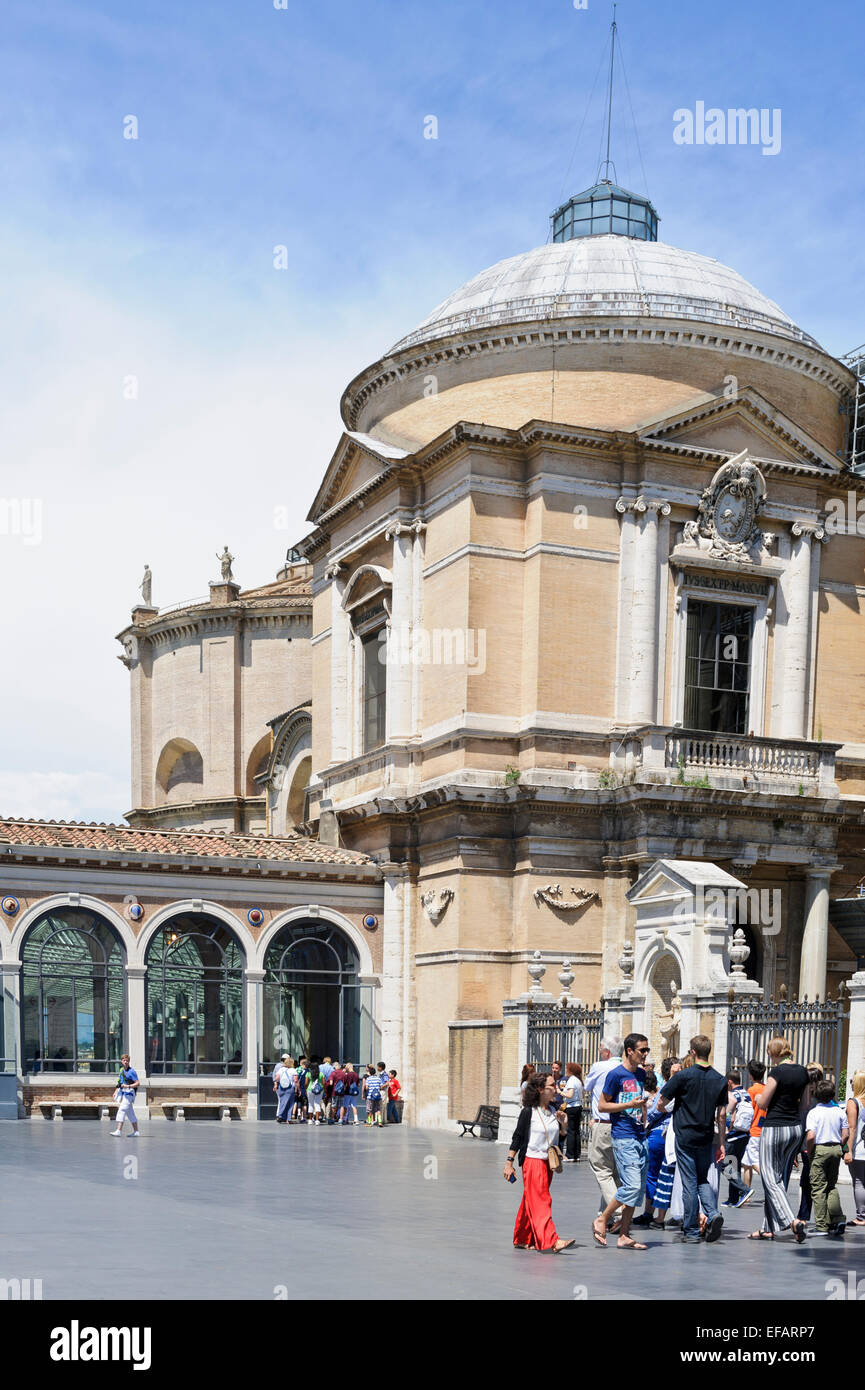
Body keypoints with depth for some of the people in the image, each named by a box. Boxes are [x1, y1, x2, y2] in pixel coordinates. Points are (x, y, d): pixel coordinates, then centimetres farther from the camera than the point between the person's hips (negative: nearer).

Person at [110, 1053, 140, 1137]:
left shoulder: (131, 1072, -11)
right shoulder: (122, 1070, 13)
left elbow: (137, 1083, -14)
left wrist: (128, 1086, -25)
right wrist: (116, 1091, 20)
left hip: (129, 1093, -9)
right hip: (122, 1093, 9)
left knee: (122, 1110, -16)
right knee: (130, 1113, 12)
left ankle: (118, 1131, -20)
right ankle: (136, 1131, 18)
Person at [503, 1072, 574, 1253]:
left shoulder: (554, 1111, 9)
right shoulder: (529, 1112, -9)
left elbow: (559, 1138, 16)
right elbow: (517, 1137, -6)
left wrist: (562, 1124, -3)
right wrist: (509, 1162, -9)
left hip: (548, 1162, 7)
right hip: (532, 1160, -7)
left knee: (531, 1201, 12)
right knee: (540, 1200, -12)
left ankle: (522, 1239, 19)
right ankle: (551, 1241, -20)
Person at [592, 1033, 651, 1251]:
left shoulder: (641, 1074, 15)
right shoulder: (616, 1074, -8)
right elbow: (602, 1106, -7)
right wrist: (629, 1105, -16)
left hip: (640, 1137, 8)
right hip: (623, 1137, -8)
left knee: (639, 1189, 5)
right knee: (632, 1186, -14)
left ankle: (624, 1236, 10)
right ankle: (601, 1220, 3)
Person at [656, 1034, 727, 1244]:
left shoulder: (683, 1076, -10)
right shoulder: (720, 1080, 2)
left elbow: (661, 1104, -6)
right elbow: (722, 1115, 6)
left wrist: (666, 1111, 17)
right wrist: (721, 1144, 12)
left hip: (685, 1137, -4)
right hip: (707, 1138, 4)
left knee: (689, 1183, 2)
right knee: (703, 1180, 17)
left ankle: (691, 1232, 6)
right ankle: (713, 1214, -7)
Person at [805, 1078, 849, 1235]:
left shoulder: (814, 1112, -10)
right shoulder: (840, 1112, 2)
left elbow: (811, 1136, -18)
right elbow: (846, 1135, 0)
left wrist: (809, 1152, -3)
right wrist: (837, 1146, 15)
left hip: (819, 1149, -4)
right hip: (836, 1149, 4)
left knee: (818, 1188, 3)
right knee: (832, 1186, 18)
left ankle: (822, 1225, 2)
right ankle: (837, 1218, 2)